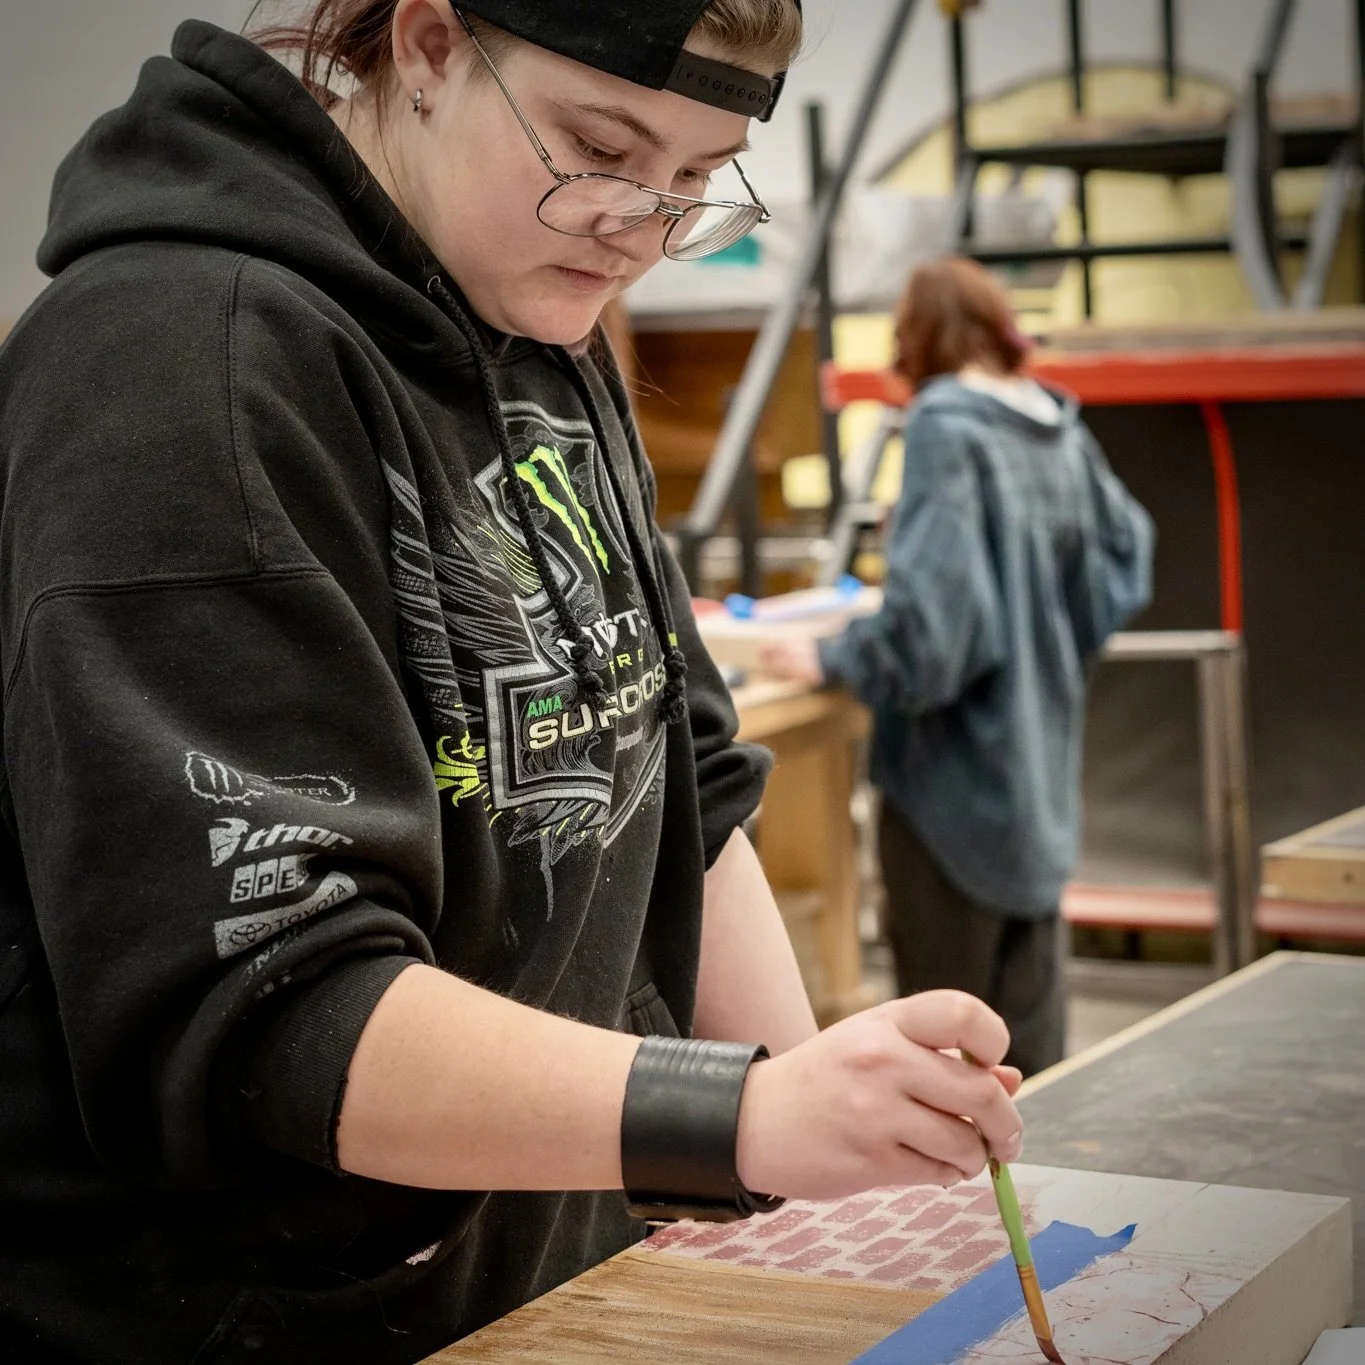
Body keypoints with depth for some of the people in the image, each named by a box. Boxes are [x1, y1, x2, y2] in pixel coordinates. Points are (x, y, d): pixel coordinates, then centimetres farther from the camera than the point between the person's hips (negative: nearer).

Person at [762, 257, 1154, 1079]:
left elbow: (929, 610, -24)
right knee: (1031, 989, 14)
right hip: (1041, 752, 7)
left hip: (959, 762, -7)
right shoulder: (1061, 431, 4)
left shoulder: (948, 430, -16)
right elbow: (1125, 557, 15)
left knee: (945, 994, 5)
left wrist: (833, 661, -10)